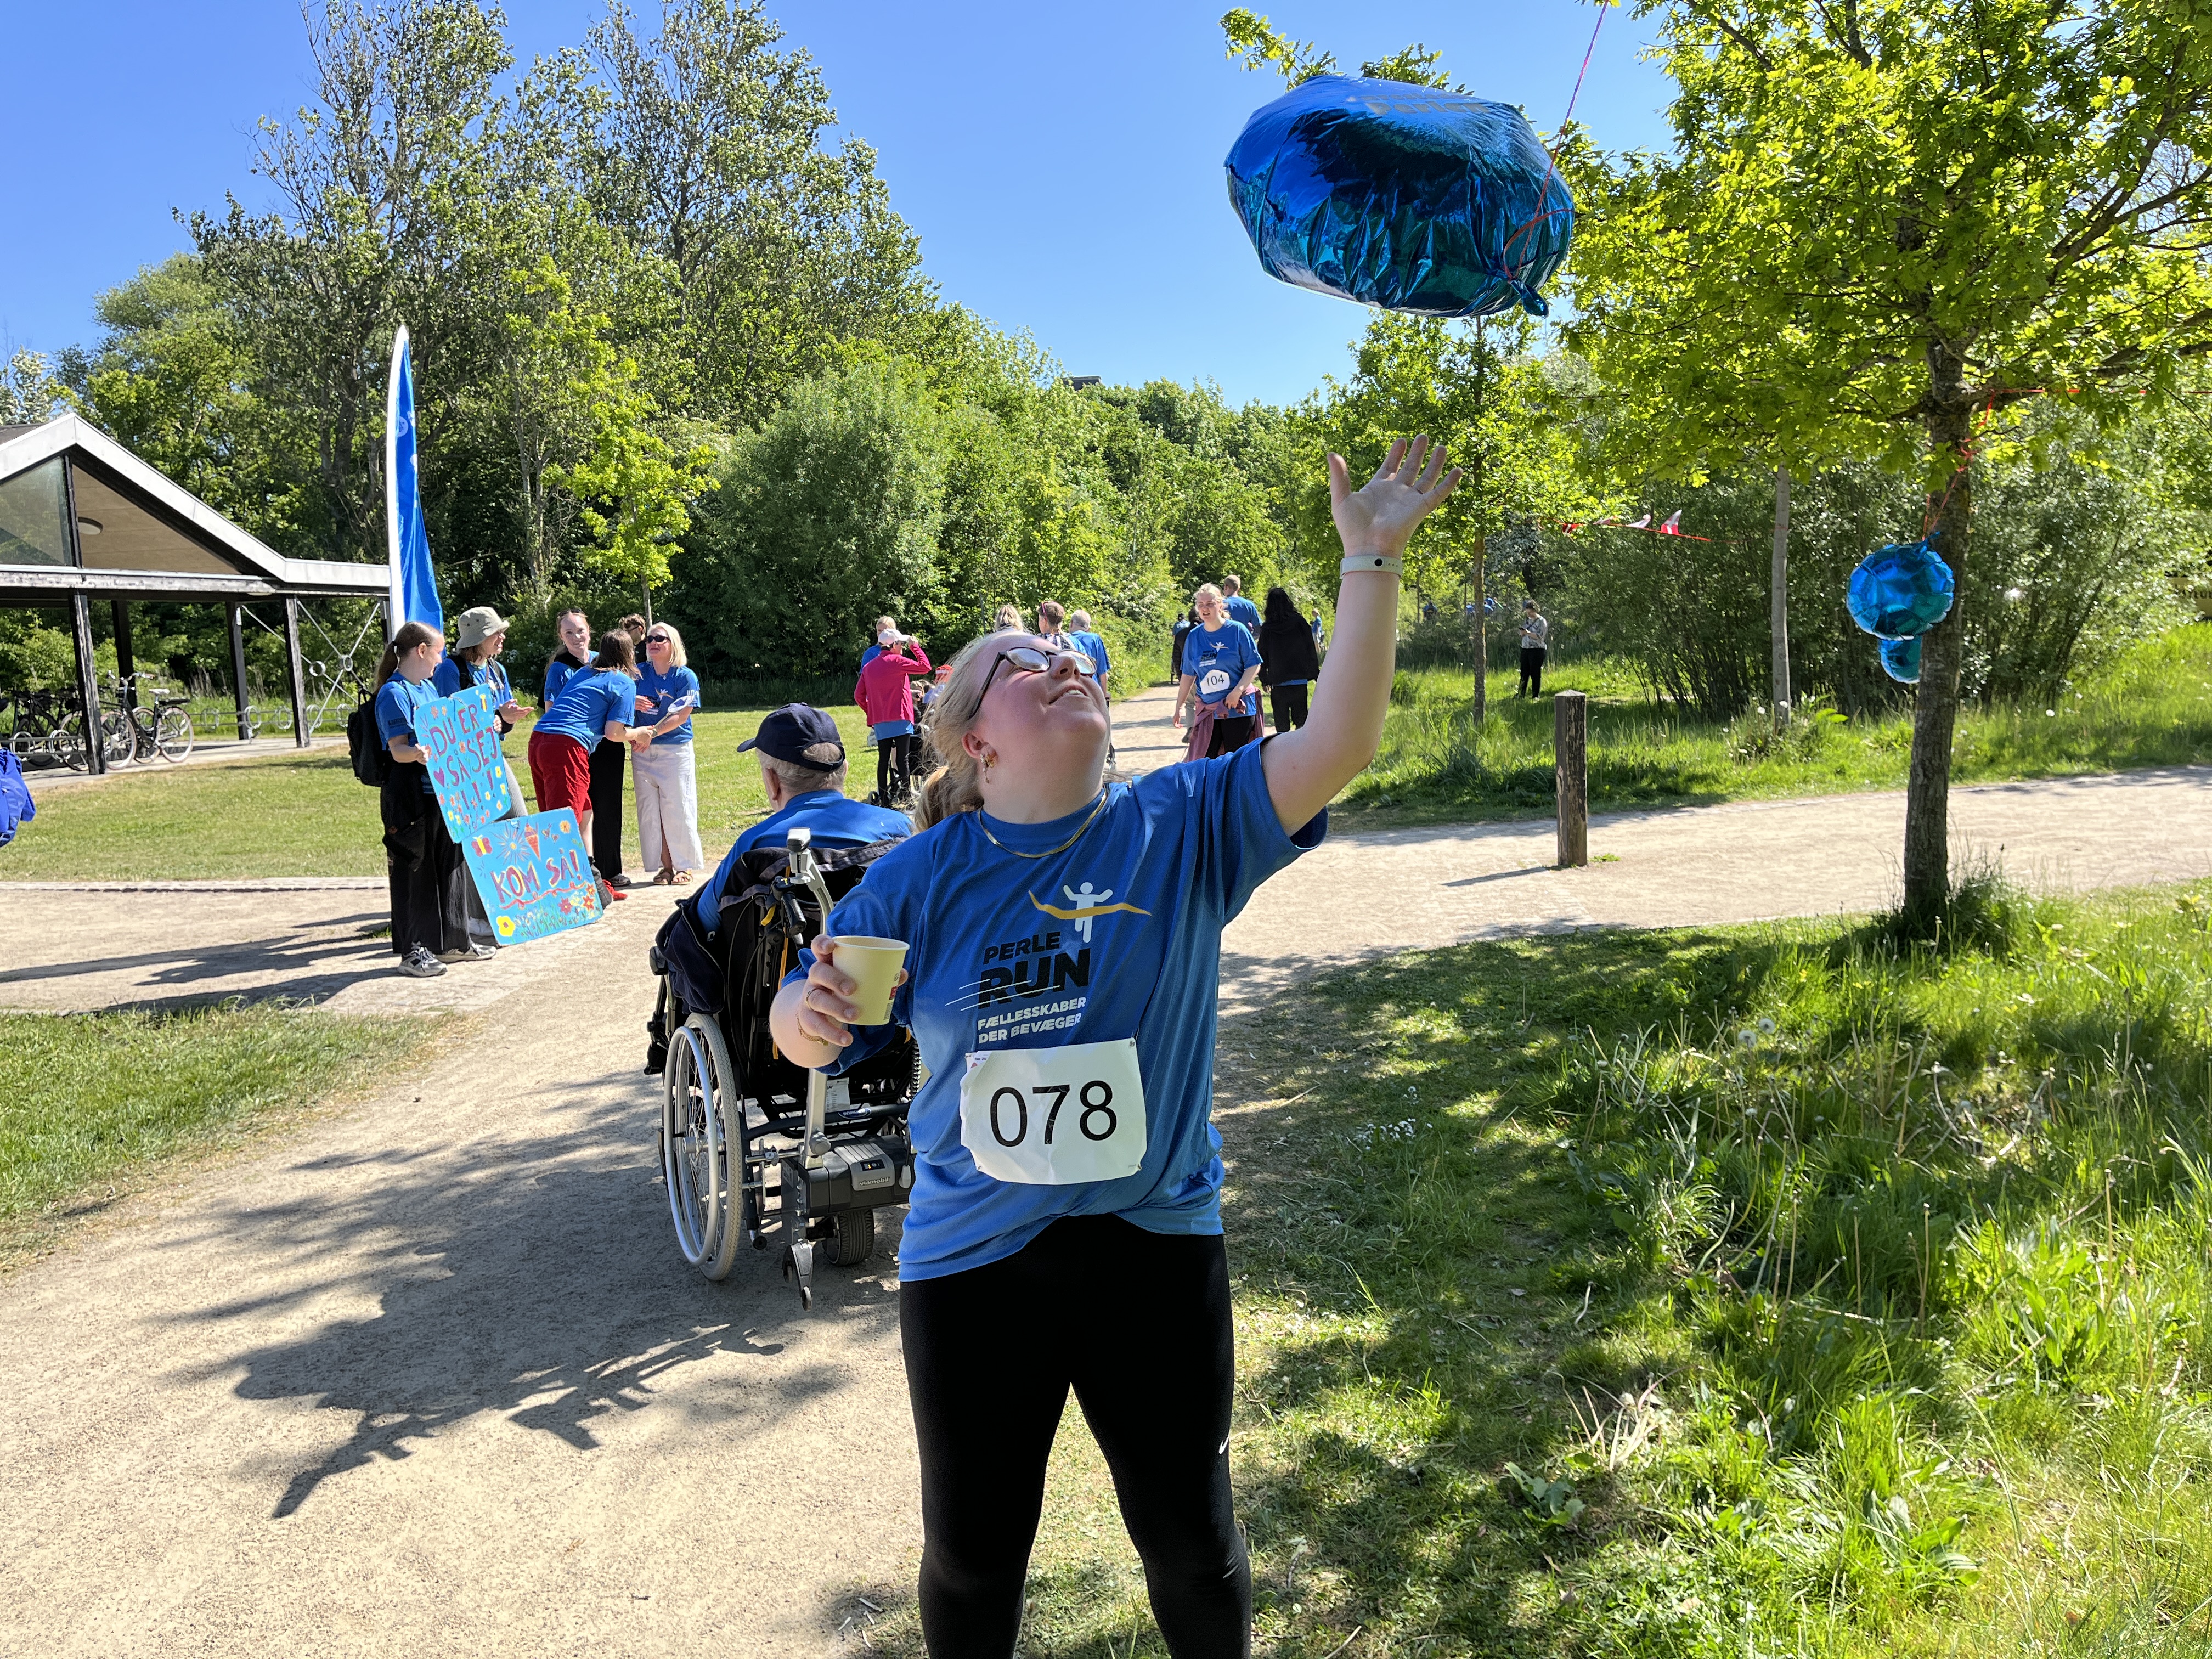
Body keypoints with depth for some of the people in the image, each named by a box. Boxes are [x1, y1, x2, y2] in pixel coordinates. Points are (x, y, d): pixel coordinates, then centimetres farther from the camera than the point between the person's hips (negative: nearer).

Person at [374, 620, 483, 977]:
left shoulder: (428, 687, 15)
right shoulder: (393, 694, -11)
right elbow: (398, 749, -20)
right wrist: (417, 754, -40)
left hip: (442, 792, 9)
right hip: (409, 797, -9)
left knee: (451, 865, 14)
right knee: (414, 872, -1)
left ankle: (454, 940, 25)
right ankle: (413, 951, 6)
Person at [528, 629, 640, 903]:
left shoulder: (583, 673, 25)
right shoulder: (625, 684, 3)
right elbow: (614, 733, -3)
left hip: (538, 740, 8)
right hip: (567, 746, -8)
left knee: (585, 813, 18)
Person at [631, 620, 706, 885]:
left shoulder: (686, 677, -4)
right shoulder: (639, 674, 7)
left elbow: (680, 716, -10)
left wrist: (650, 732, -20)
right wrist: (631, 704, -11)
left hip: (676, 751, -4)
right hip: (643, 753, 4)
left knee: (677, 810, -2)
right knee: (650, 811, 4)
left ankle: (685, 866, 9)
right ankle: (665, 866, 12)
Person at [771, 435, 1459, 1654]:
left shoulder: (1185, 824, -8)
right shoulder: (925, 877, -7)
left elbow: (1336, 745, -20)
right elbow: (809, 1032, -1)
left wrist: (1370, 559, -26)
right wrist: (811, 1011, -24)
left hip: (1156, 1245, 0)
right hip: (973, 1260, 0)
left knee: (1192, 1542, 19)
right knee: (971, 1553, 19)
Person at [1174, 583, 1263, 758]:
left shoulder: (1237, 630, -4)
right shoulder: (1194, 636, 7)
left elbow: (1254, 665, -4)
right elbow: (1188, 675, 13)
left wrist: (1238, 691, -18)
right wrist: (1179, 706, 10)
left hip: (1238, 709, -3)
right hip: (1206, 710, 3)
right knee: (1203, 763, -2)